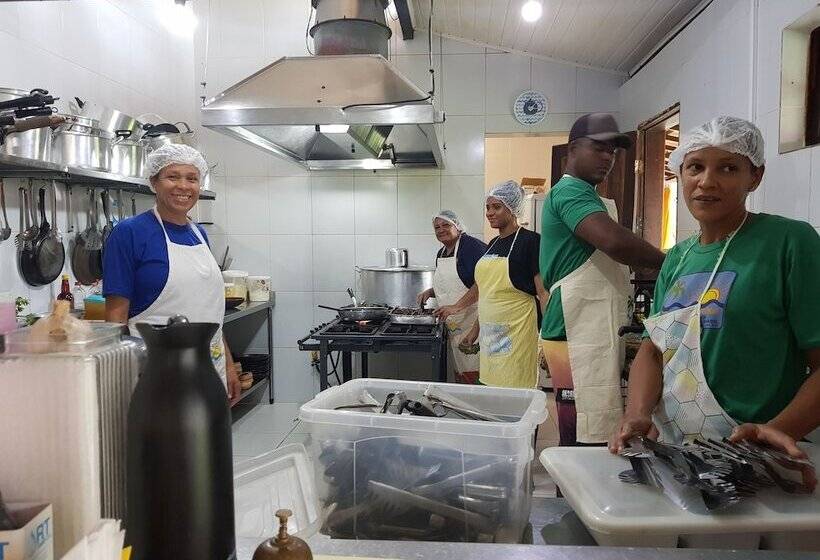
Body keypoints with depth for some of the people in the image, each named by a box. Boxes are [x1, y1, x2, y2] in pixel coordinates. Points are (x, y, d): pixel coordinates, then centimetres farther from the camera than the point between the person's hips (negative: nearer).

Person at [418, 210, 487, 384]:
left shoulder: (472, 246, -13)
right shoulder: (441, 253, 15)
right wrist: (430, 292, 8)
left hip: (473, 323, -9)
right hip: (453, 326, 9)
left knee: (472, 376, -8)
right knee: (459, 375, 13)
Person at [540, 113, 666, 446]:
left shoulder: (579, 194, 24)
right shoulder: (571, 191, -9)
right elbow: (616, 241, -26)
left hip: (591, 334, 10)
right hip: (579, 339, -10)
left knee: (583, 437, 11)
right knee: (588, 440, -8)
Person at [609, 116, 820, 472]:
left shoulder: (791, 242, -6)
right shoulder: (677, 258, 10)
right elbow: (653, 349, 7)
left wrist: (779, 429, -23)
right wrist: (637, 413, -9)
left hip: (755, 458, -4)